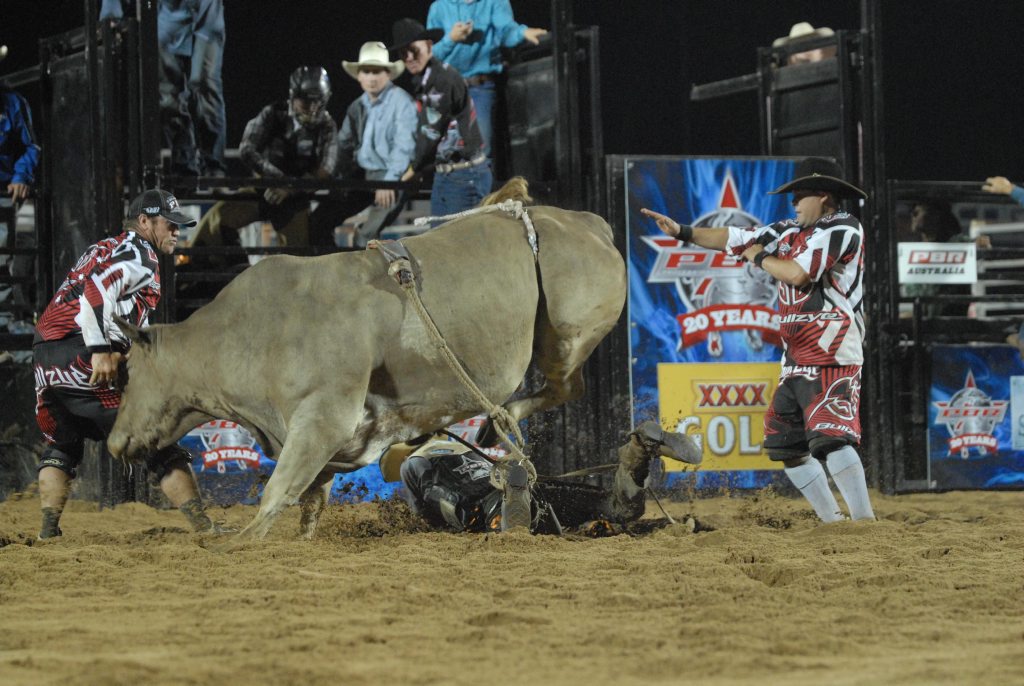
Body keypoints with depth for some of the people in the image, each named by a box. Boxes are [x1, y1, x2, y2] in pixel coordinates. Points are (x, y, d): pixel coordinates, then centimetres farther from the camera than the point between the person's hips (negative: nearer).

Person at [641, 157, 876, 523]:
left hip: (832, 359, -10)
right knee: (787, 445, 9)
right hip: (796, 362, 10)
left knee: (829, 437, -25)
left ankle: (865, 520, -27)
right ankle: (832, 521, 13)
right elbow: (734, 238, 20)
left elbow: (798, 273, -16)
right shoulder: (791, 232, 17)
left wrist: (760, 257, 1)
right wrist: (682, 231, 12)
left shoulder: (842, 228, -7)